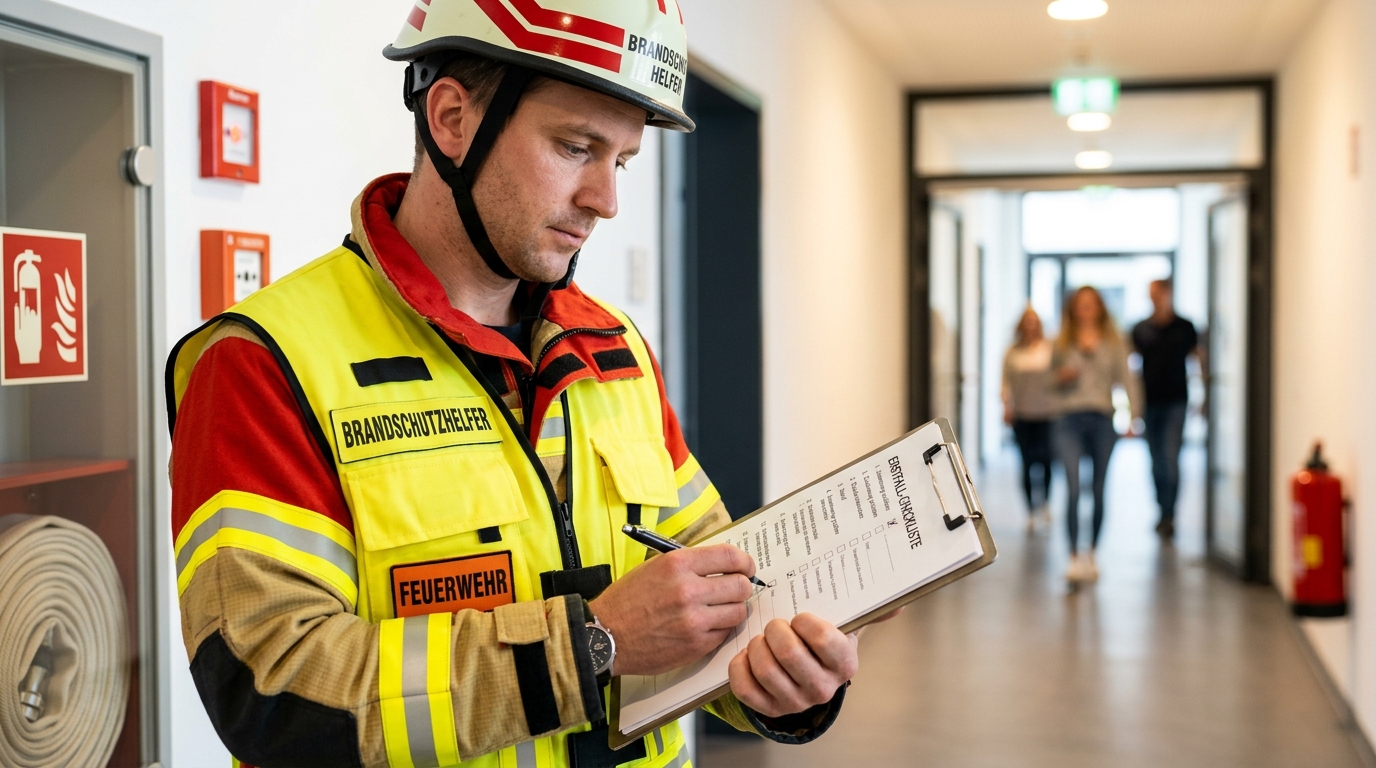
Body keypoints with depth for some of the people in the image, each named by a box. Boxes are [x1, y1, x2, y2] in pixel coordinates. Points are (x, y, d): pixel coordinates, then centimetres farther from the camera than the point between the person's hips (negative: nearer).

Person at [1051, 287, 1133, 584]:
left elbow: (1124, 380, 5)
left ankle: (1091, 553, 22)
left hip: (1102, 420, 1)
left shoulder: (1113, 343, 10)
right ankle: (1074, 557, -17)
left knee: (1098, 490, 7)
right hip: (1069, 420, -1)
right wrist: (1061, 377, -4)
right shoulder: (1062, 343, 12)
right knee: (1073, 486, -15)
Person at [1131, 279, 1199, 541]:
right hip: (1150, 402, 3)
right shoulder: (1141, 330, 6)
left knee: (1171, 458, -11)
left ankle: (1168, 517, -10)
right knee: (1157, 462, 10)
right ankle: (1164, 512, 22)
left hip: (1176, 401, -3)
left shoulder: (1185, 328, 2)